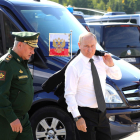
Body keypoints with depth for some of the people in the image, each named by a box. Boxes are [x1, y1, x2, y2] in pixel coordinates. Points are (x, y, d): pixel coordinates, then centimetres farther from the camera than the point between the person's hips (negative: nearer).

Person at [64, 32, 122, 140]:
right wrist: (77, 117, -21)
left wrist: (111, 65, -6)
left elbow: (117, 76, 16)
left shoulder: (100, 61, 5)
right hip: (85, 114, -6)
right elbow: (69, 94, -16)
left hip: (101, 113, 6)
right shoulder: (74, 66, -13)